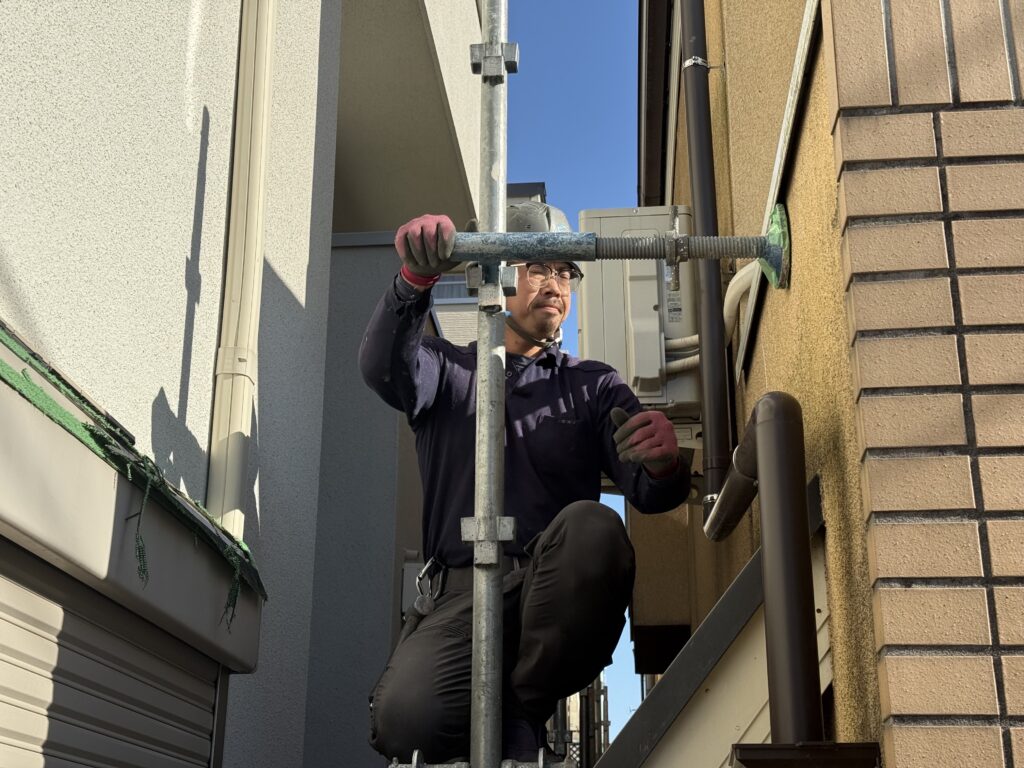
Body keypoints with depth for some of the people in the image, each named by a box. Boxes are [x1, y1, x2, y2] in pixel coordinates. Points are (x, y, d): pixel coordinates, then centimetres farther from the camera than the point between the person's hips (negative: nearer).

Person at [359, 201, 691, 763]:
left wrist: (662, 465, -22)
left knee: (591, 526, -33)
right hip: (462, 591, -1)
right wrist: (416, 280, -27)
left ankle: (520, 711, -14)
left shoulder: (592, 386, 20)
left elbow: (649, 493, 5)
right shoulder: (447, 371, 20)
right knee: (404, 718, -29)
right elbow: (384, 367, -6)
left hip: (558, 596, 1)